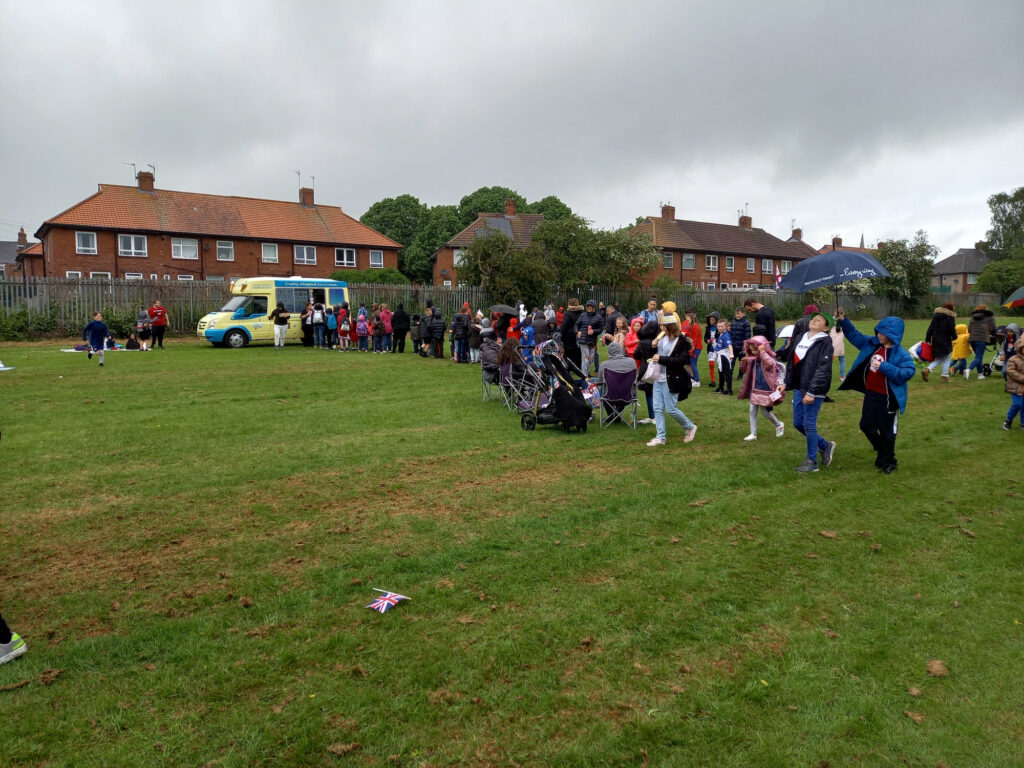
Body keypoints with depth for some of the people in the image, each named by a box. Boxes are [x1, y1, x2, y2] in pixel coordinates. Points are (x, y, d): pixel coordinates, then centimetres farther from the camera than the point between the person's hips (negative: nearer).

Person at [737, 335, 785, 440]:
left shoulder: (768, 358, -15)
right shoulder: (753, 360, 4)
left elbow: (771, 364, -41)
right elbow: (744, 371, 16)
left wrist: (762, 352, -36)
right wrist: (743, 362, -4)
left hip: (766, 391, -6)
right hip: (755, 390, 6)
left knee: (765, 411, 6)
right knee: (752, 411, 4)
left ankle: (779, 425, 34)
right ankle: (753, 434, 13)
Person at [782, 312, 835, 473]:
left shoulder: (825, 343, -10)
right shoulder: (799, 339, 13)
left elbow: (823, 370, -17)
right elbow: (792, 363, 19)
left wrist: (811, 392, -22)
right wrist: (786, 383, 13)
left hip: (813, 391, -8)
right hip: (798, 388, 8)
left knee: (809, 424, -3)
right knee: (797, 423, 13)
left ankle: (812, 462, 10)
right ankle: (825, 445, 32)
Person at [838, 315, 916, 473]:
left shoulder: (901, 354, -17)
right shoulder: (871, 344, 2)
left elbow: (908, 373, -26)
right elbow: (854, 335, 12)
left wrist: (884, 367, -31)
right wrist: (844, 321, 0)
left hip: (888, 399, -6)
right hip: (871, 394, 7)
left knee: (887, 431, 6)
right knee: (866, 426, 15)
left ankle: (888, 462, 24)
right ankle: (882, 452, 38)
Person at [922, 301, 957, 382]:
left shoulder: (936, 314, 8)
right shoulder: (950, 317, -10)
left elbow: (930, 328, 7)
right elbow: (952, 329, -9)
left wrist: (927, 339, 10)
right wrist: (954, 337, 10)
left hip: (935, 341, 6)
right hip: (945, 342, -6)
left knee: (938, 359, 15)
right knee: (946, 359, 7)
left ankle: (927, 370, -4)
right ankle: (945, 376, 9)